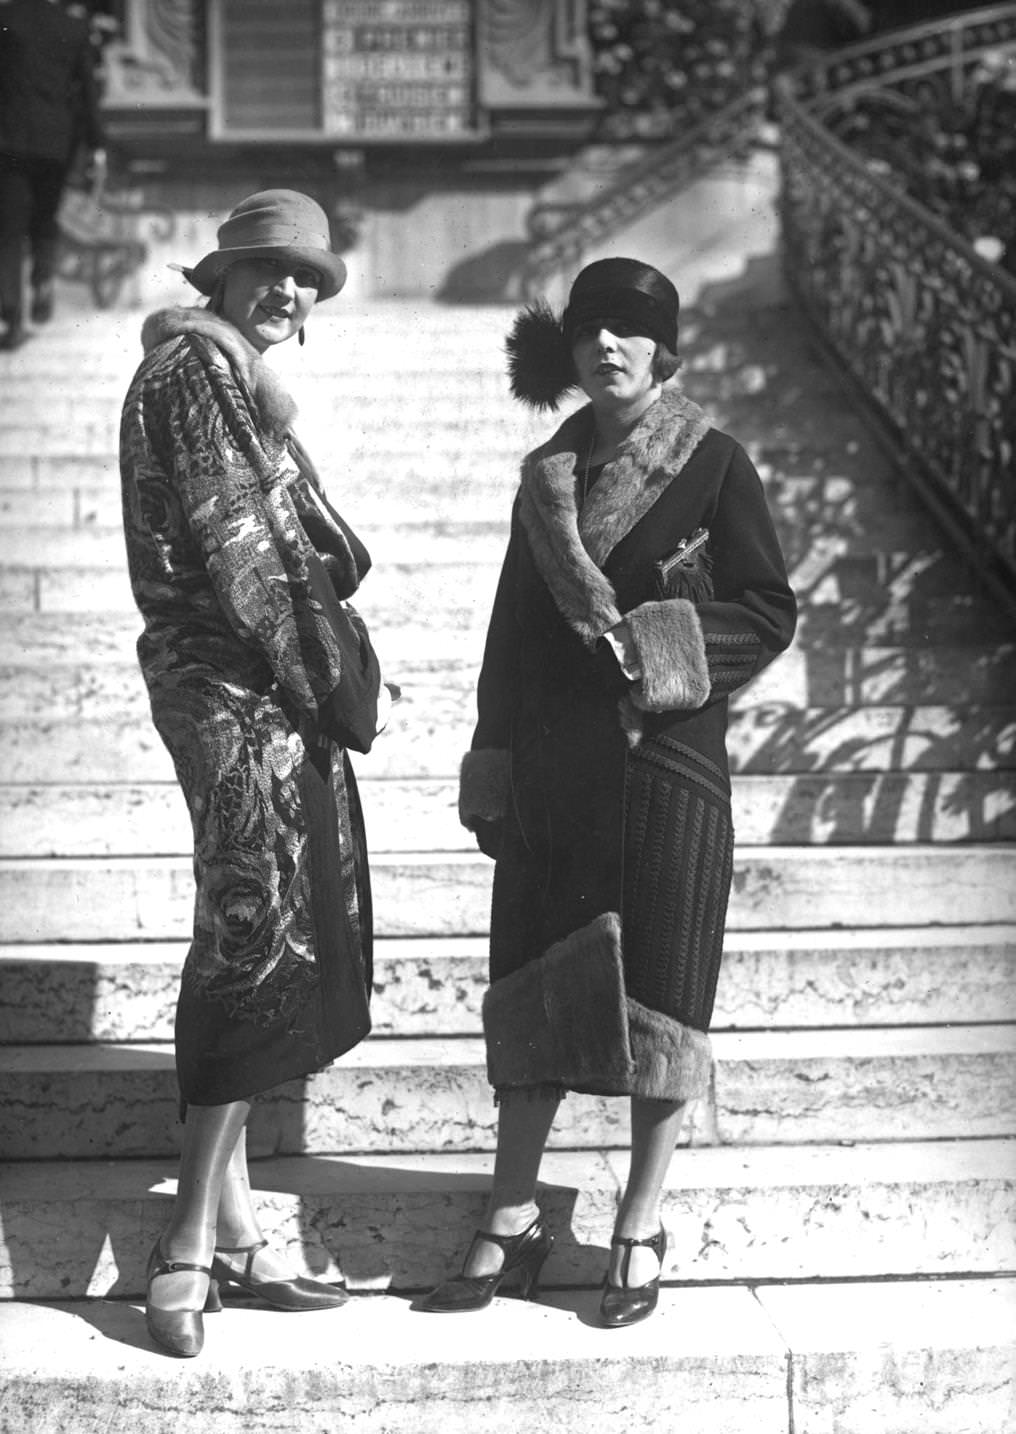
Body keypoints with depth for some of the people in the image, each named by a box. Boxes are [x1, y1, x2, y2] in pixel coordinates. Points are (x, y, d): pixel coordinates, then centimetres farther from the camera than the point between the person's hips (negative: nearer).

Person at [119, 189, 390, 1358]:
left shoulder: (235, 379, 22)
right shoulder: (197, 365, -7)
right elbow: (230, 539, -15)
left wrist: (339, 669, 11)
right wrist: (335, 671, -11)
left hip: (272, 690, 10)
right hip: (236, 688, -10)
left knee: (255, 954, 9)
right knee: (256, 945, -11)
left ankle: (226, 1231, 14)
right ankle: (194, 1242, -7)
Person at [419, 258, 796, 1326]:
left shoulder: (714, 466, -1)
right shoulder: (549, 476, 10)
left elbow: (771, 613, -2)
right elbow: (513, 627, 13)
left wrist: (658, 640, -17)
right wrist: (491, 773, 8)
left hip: (669, 765, -3)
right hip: (553, 774, 4)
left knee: (657, 995, 2)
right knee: (531, 989, 4)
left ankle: (640, 1229, 16)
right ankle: (511, 1224, 15)